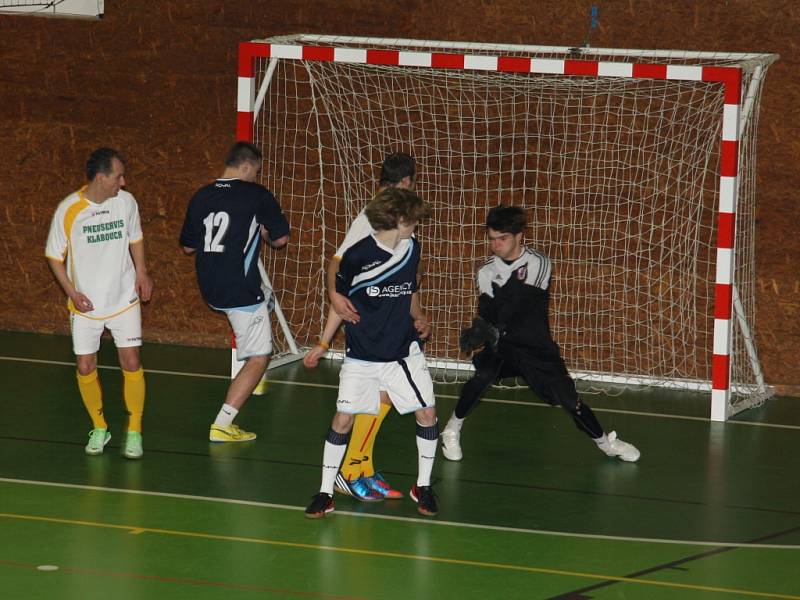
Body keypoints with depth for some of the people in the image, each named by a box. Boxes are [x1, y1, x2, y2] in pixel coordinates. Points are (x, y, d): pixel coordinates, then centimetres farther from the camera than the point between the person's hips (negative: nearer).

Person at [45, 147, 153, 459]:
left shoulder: (126, 201, -6)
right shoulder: (68, 210, -14)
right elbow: (54, 256, -3)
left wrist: (141, 272, 0)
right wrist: (72, 292, -11)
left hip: (124, 299, 1)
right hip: (86, 304, -1)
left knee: (131, 363, -5)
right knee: (86, 367, 3)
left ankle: (135, 431, 9)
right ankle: (99, 429, 23)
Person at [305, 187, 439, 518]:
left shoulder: (412, 249, 2)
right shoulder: (358, 255, -14)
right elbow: (338, 299, 0)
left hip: (404, 352, 4)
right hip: (361, 355, -4)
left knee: (427, 413, -3)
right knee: (343, 419, -7)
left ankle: (423, 487, 15)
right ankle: (325, 493, 5)